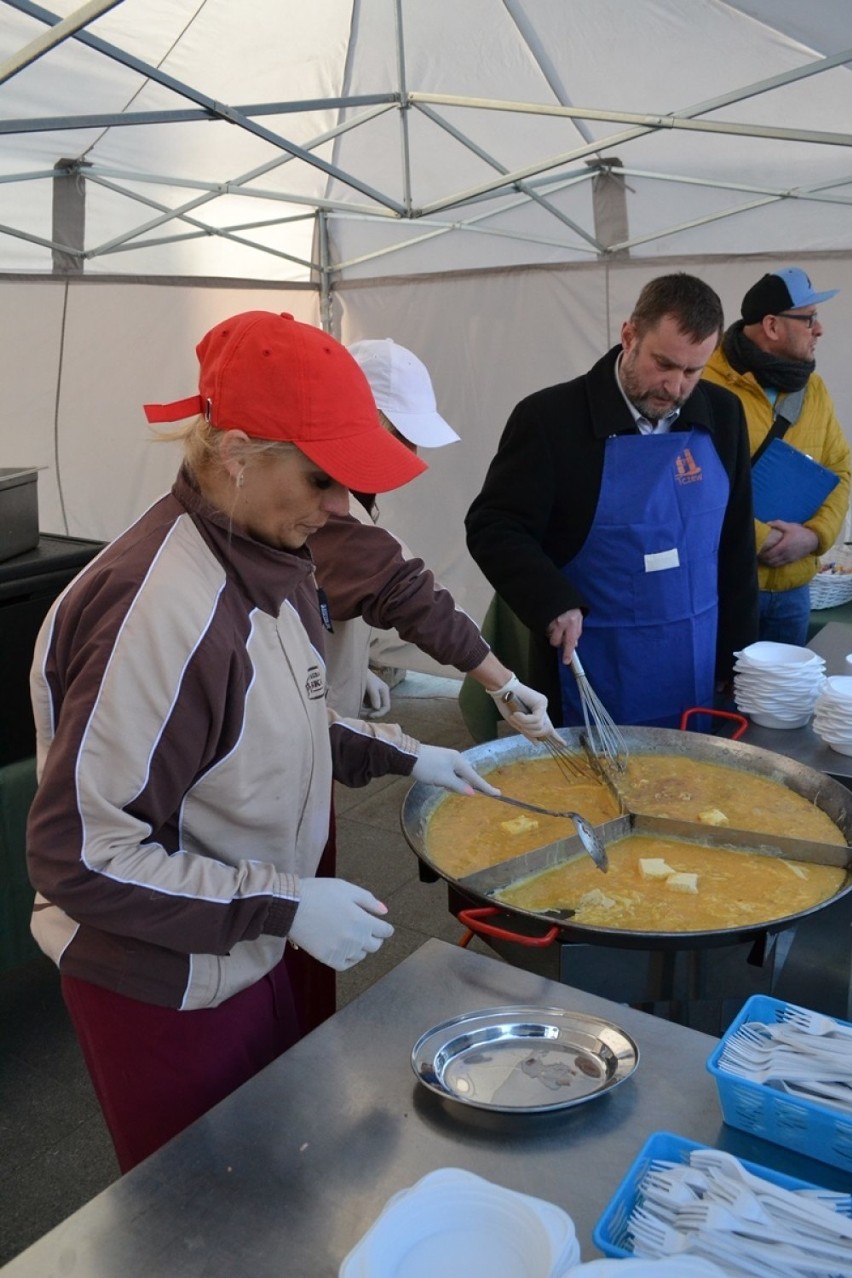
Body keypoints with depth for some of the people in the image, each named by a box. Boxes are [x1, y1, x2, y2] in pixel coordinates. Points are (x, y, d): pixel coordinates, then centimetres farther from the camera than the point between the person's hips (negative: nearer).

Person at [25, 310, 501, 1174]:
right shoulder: (163, 609, -32)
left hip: (254, 957, 8)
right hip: (164, 994, -8)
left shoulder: (266, 560, -4)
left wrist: (397, 756, 2)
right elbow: (76, 858, -27)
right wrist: (288, 906, -25)